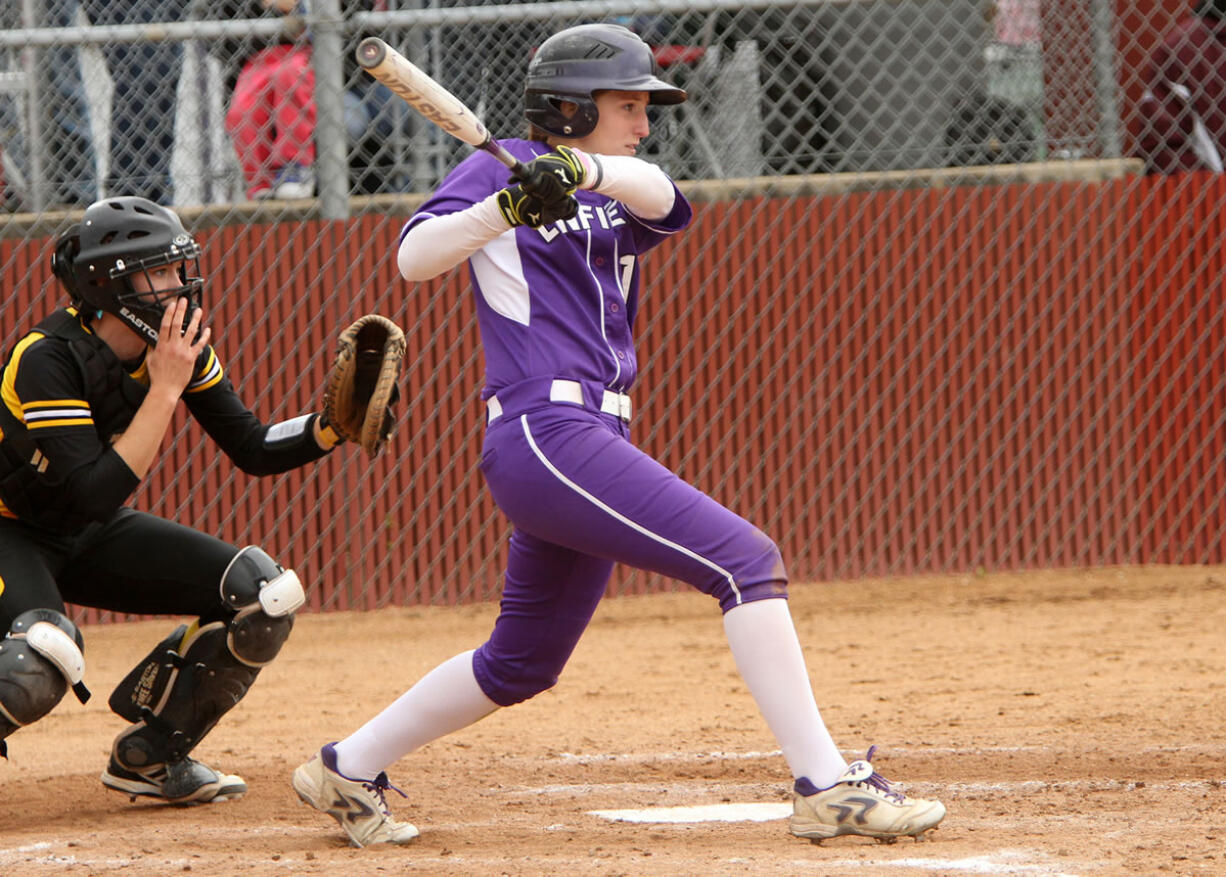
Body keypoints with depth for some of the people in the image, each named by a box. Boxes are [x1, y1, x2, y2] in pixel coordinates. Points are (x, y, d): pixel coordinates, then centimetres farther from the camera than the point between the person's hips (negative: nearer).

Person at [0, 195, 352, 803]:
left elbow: (254, 451, -1)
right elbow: (94, 496, -35)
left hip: (92, 541, 7)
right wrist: (164, 389, -35)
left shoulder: (179, 345, -7)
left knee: (266, 595, -8)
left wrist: (331, 425, -20)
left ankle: (147, 757, 7)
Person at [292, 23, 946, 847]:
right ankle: (827, 787, -20)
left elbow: (656, 193, -6)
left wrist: (584, 170, -27)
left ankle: (347, 771, 30)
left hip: (591, 439, 9)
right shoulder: (502, 168, 2)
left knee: (521, 664, 18)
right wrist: (510, 206, -26)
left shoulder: (619, 191, 19)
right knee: (746, 561, -17)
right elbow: (414, 258, -12)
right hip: (543, 432, -9)